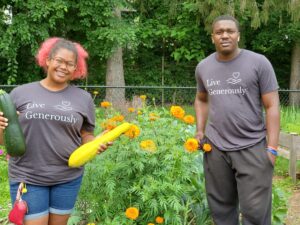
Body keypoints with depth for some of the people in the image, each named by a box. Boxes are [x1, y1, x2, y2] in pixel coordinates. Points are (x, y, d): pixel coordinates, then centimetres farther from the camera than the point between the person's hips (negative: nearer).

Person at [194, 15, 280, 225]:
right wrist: (200, 130, 10)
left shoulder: (259, 63, -5)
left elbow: (272, 106, -5)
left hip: (252, 147, -4)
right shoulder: (203, 67, 8)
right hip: (215, 148, 4)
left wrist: (272, 148, -12)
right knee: (221, 208, 14)